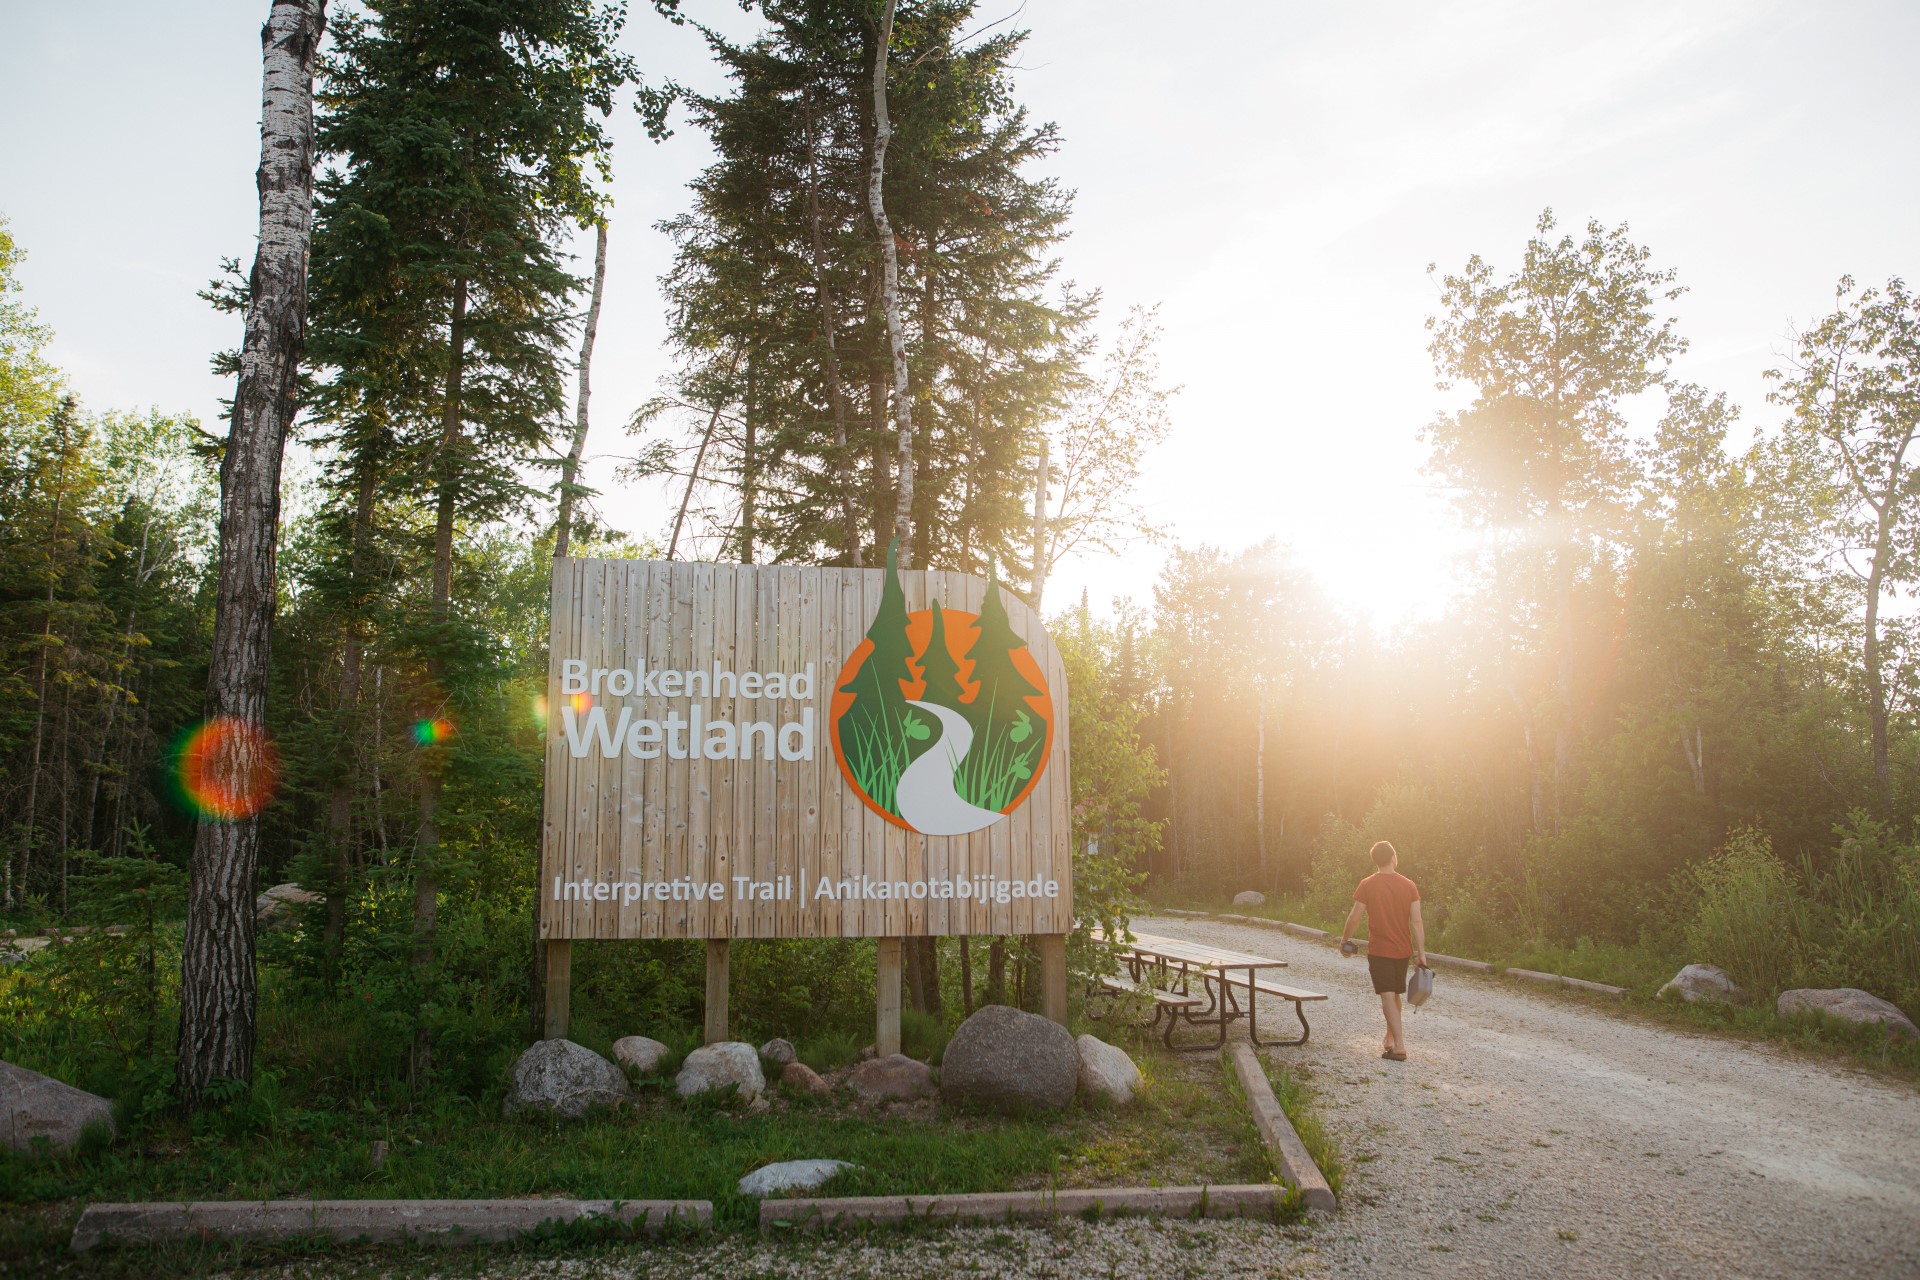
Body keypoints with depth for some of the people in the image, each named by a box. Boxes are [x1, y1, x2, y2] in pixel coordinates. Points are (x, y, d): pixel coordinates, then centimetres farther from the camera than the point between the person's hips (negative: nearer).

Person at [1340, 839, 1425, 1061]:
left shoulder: (1367, 885, -9)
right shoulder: (1409, 886, -3)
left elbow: (1355, 917, -8)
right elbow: (1416, 922, -6)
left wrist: (1344, 939, 8)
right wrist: (1422, 953, -3)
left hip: (1379, 950, -3)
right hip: (1403, 950, 3)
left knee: (1387, 997, -5)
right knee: (1395, 995, 18)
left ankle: (1399, 1047, -13)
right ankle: (1390, 1038, 29)